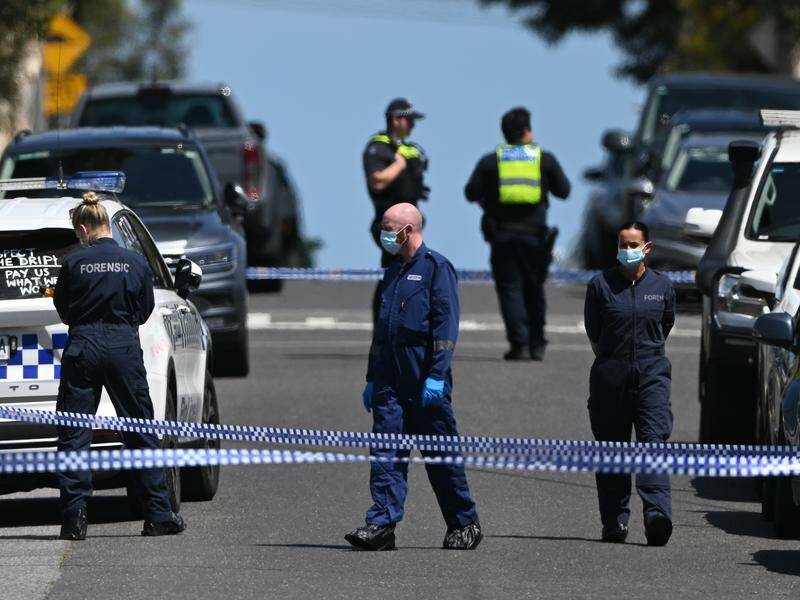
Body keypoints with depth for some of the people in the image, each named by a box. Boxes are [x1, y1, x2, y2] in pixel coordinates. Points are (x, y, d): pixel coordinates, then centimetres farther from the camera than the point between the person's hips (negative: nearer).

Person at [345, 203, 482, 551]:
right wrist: (372, 378, 20)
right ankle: (382, 525, -9)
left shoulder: (436, 268, -6)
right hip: (390, 384, 7)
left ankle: (465, 525, 13)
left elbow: (446, 324, -13)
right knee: (386, 452, -4)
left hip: (424, 383, -7)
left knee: (441, 456, 1)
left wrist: (437, 376, -20)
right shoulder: (393, 273, 18)